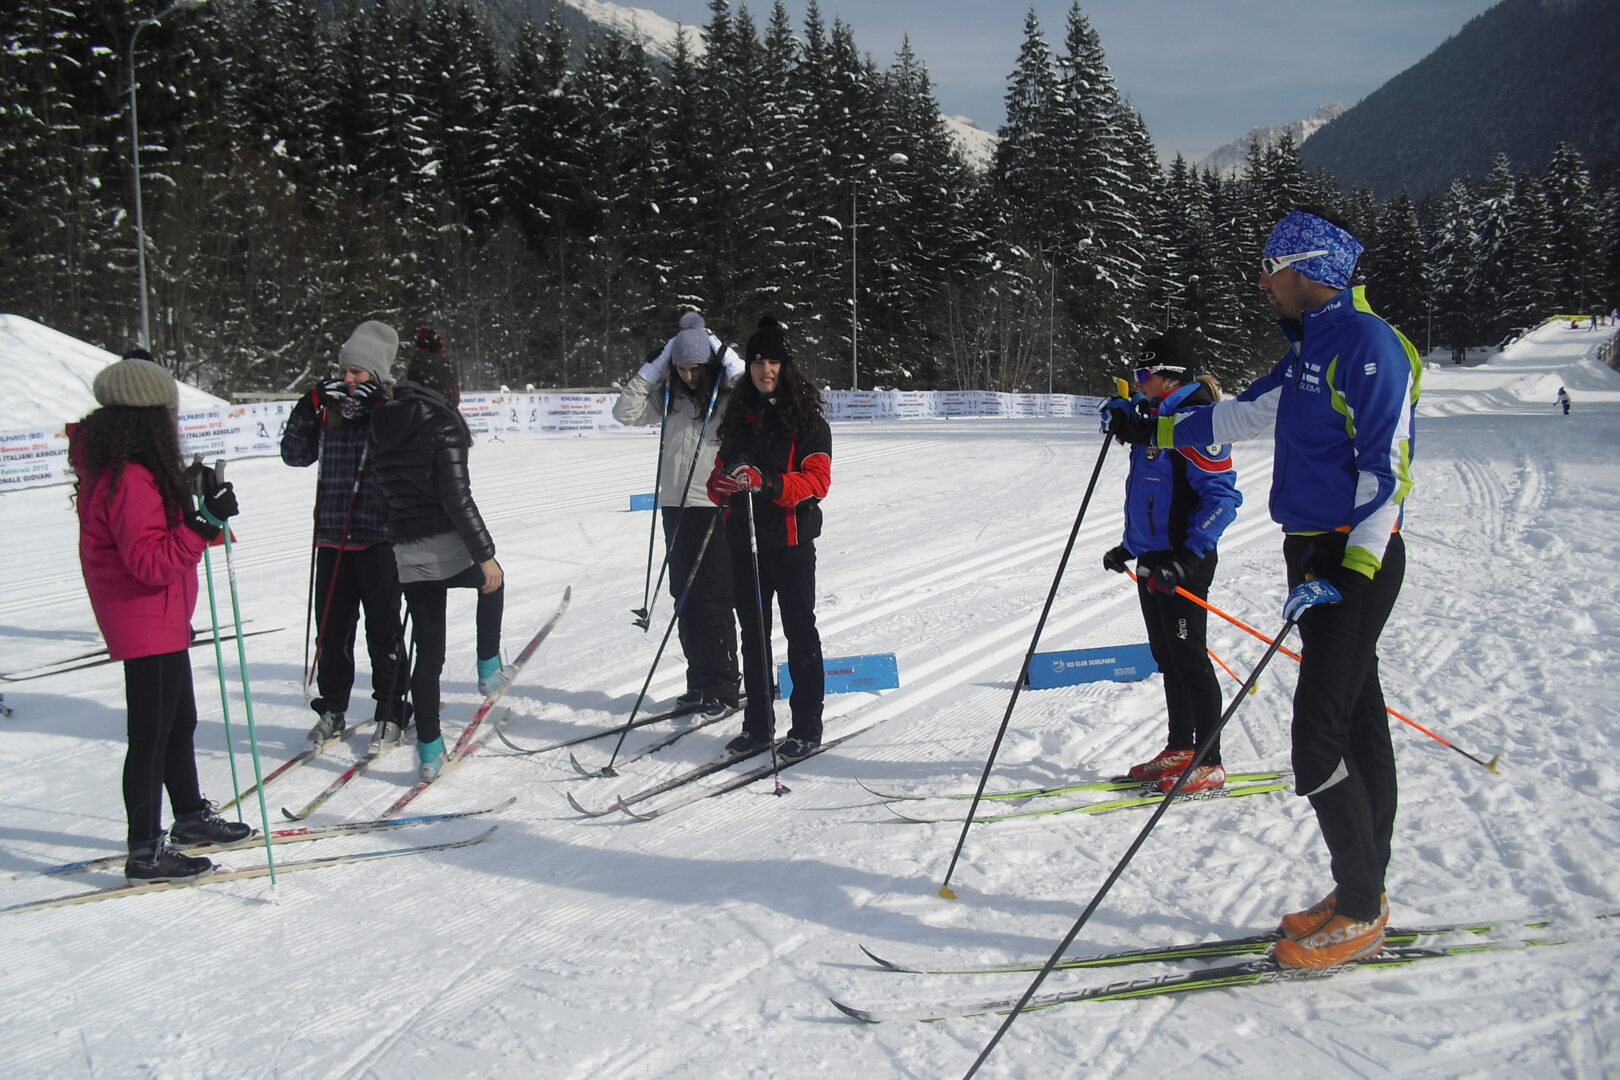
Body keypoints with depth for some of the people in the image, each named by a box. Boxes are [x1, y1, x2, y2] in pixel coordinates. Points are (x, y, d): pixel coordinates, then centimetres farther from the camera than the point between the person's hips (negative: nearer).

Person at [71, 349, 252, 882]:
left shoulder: (110, 465, 7)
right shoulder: (129, 480, -24)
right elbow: (151, 561, -27)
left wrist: (186, 489, 14)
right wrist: (205, 522, -33)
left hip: (163, 620, 10)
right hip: (147, 623, -10)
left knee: (180, 722, 22)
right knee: (151, 734, -2)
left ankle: (190, 816, 37)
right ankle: (145, 852, 7)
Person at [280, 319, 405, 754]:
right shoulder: (329, 409, 7)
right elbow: (296, 456, 10)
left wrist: (378, 410, -23)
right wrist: (306, 412, -4)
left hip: (379, 539, -4)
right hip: (333, 539, 4)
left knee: (382, 629, 5)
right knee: (331, 626, 10)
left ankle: (390, 714, 15)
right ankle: (332, 709, 24)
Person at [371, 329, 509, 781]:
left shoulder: (383, 425, 9)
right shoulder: (442, 427, -12)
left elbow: (386, 491, 14)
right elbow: (457, 499, -17)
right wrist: (486, 554, -15)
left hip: (406, 554, 6)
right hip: (449, 547, -5)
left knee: (428, 651, 11)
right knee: (492, 579, 30)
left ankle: (429, 751, 12)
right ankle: (488, 668, 30)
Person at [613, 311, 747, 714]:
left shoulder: (729, 396, -6)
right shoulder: (670, 398, 9)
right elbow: (626, 412, 6)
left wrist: (728, 361, -17)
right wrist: (652, 368, 0)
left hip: (716, 508, -6)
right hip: (675, 506, 6)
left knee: (711, 600, -5)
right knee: (685, 598, 9)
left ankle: (722, 688, 4)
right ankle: (699, 683, 19)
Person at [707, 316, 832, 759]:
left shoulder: (807, 417, -6)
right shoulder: (738, 415, 12)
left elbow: (818, 479, -15)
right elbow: (720, 474, 16)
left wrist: (769, 483, -30)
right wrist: (721, 484, -8)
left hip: (791, 538, -5)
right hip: (744, 538, 6)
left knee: (800, 631, 2)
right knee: (753, 632, 11)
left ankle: (807, 726, 10)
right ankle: (758, 723, 21)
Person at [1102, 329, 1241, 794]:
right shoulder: (1155, 417, 14)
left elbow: (1222, 497, -20)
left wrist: (1188, 556, -25)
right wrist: (1130, 547, 22)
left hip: (1183, 563, -9)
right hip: (1152, 559, 9)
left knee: (1188, 659, -4)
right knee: (1167, 658, 14)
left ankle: (1210, 762, 5)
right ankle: (1180, 749, 25)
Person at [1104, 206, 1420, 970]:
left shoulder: (1367, 342, -14)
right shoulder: (1308, 348, 15)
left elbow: (1387, 465, -21)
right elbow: (1242, 416, 26)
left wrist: (1351, 568, -27)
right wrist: (1151, 430, 27)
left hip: (1357, 561, -10)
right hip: (1317, 556, 10)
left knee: (1318, 739, -11)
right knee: (1358, 722, 13)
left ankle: (1361, 913, 0)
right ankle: (1365, 892, 21)